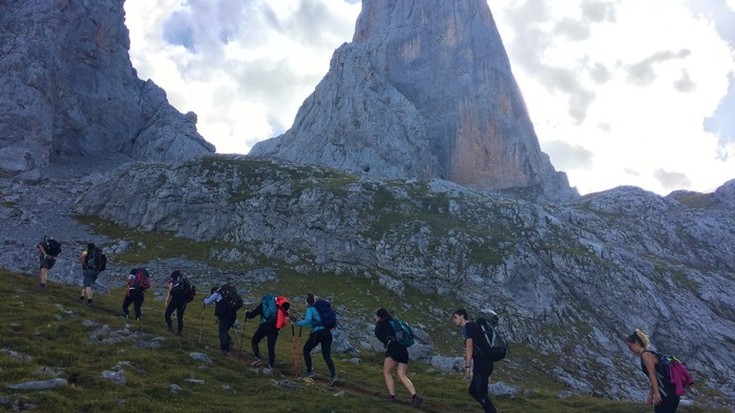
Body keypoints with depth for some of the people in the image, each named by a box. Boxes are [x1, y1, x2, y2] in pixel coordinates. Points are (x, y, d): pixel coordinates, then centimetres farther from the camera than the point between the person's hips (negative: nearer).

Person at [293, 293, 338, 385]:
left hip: (318, 332, -6)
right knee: (327, 356, 5)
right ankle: (334, 375, -13)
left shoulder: (310, 309, -1)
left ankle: (309, 372, 20)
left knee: (306, 350, 17)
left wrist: (297, 323, -6)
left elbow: (308, 320, -18)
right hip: (328, 332, 6)